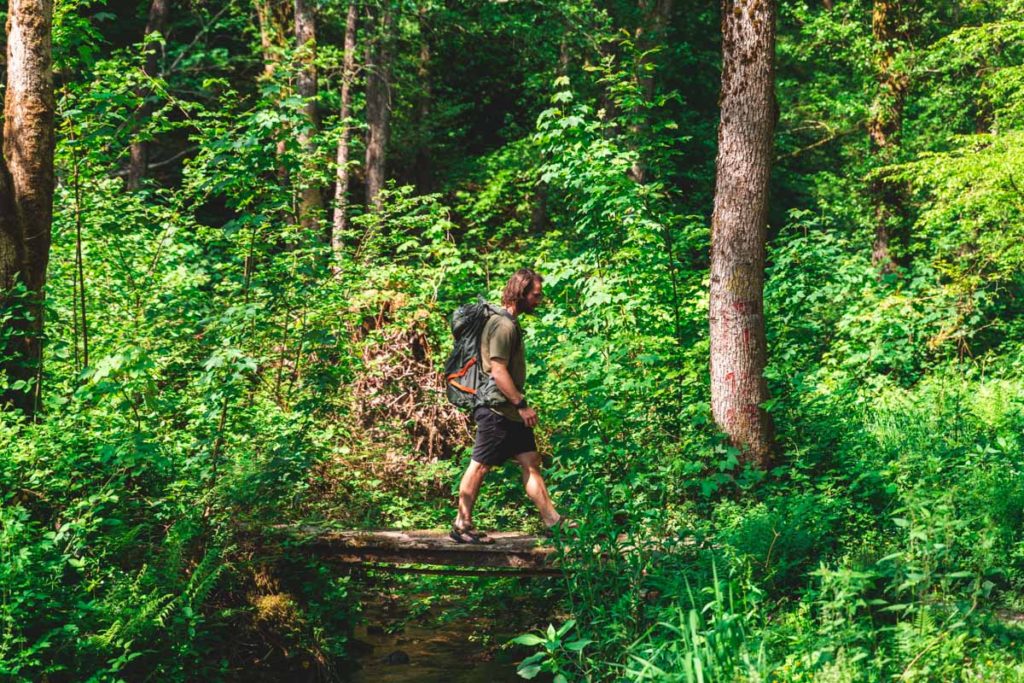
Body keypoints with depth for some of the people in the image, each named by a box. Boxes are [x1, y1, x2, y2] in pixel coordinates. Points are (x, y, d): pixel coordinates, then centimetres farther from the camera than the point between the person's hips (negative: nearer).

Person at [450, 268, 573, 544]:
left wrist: (520, 404, 20)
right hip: (497, 411, -10)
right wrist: (522, 404, -18)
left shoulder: (510, 322, 15)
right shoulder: (503, 325, -17)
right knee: (480, 466, -2)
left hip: (510, 411, 10)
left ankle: (551, 519, 11)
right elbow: (498, 372, -23)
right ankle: (461, 525, 6)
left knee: (531, 462, 8)